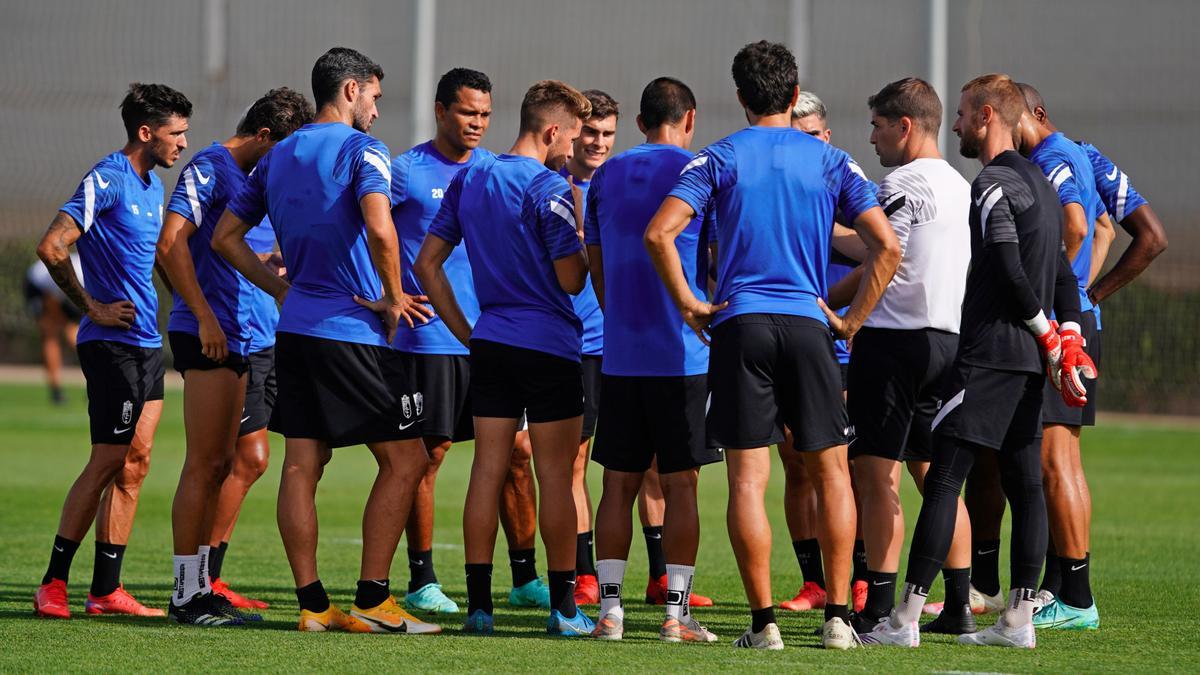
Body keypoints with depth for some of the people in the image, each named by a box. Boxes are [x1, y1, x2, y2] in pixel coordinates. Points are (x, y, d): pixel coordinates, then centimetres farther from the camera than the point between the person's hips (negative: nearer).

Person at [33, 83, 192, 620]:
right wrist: (93, 308, -14)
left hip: (146, 342, 9)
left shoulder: (151, 185, 15)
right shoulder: (106, 181, -12)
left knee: (133, 463, 7)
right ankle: (53, 585, -5)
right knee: (109, 461, -9)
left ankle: (107, 590, 9)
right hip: (113, 343, -9)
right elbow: (52, 247, -19)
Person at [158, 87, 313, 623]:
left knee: (219, 464, 11)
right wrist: (204, 317, -22)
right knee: (204, 464, -8)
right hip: (207, 335, -10)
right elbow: (170, 244, -19)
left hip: (236, 336, 10)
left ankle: (201, 587, 15)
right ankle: (186, 594, -5)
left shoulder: (250, 177, 18)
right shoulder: (209, 168, -10)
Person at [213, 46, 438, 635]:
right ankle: (371, 602, -5)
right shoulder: (361, 150, -7)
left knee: (301, 465, 5)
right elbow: (379, 230, -23)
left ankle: (312, 605, 4)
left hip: (295, 328, 7)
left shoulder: (278, 157, 15)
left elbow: (226, 236, 17)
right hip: (352, 334, -7)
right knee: (404, 460, 0)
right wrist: (394, 299, -10)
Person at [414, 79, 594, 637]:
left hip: (490, 342, 6)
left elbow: (427, 263, 12)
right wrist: (589, 239, 4)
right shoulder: (549, 189, -12)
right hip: (549, 346, -6)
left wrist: (464, 332, 14)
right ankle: (563, 606, 2)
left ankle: (479, 605, 4)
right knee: (555, 475, 0)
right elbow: (570, 280, -14)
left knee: (487, 470, 5)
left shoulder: (467, 180, 10)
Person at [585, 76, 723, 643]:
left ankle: (609, 608, 4)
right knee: (680, 485, 0)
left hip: (620, 356, 4)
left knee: (620, 483, 7)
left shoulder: (607, 177, 9)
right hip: (684, 356, -3)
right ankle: (676, 612, -2)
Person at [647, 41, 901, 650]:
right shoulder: (830, 161, 6)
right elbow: (886, 245, -2)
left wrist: (688, 305, 0)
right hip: (807, 325, 1)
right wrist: (852, 319, 6)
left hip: (739, 325, -1)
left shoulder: (720, 159, 3)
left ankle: (763, 622, -3)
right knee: (830, 472, 10)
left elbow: (658, 233, -10)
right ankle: (837, 617, 7)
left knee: (747, 479, 0)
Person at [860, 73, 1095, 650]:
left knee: (942, 480, -10)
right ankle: (1019, 619, 8)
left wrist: (1049, 338, -10)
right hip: (1029, 361, 9)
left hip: (990, 352, -9)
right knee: (1024, 484, 8)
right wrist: (1069, 338, 12)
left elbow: (1012, 273, -18)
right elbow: (1062, 272, 18)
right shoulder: (1039, 182, 18)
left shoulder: (993, 184, -11)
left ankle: (906, 618, -13)